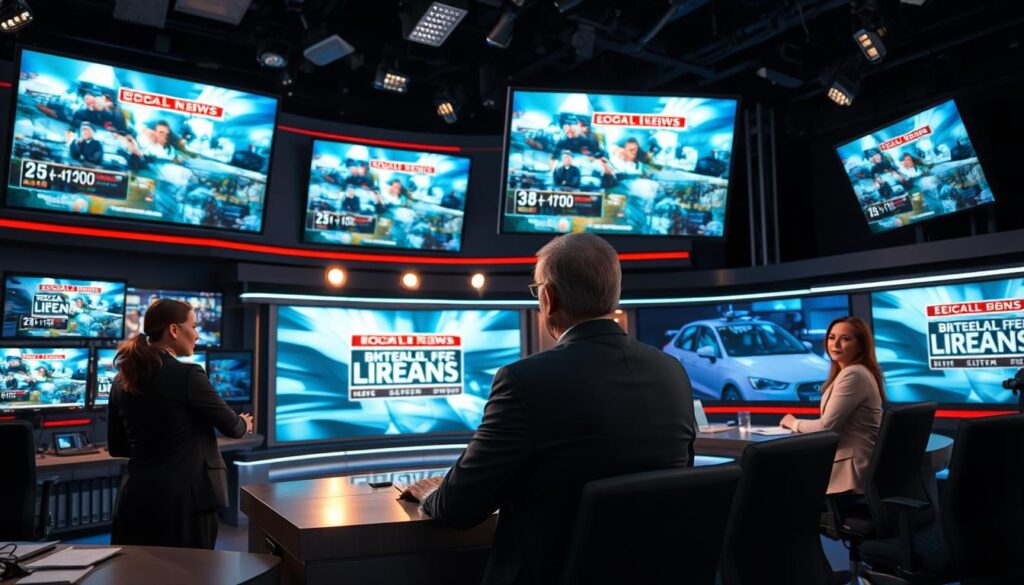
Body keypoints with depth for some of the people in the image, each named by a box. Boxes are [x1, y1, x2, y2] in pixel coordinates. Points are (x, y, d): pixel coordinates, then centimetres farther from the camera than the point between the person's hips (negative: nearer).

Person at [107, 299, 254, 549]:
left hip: (137, 499, 7)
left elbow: (116, 447, 14)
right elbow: (231, 426, -4)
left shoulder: (122, 380, 5)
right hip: (184, 497, -6)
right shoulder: (188, 375, -14)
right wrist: (244, 424, 19)